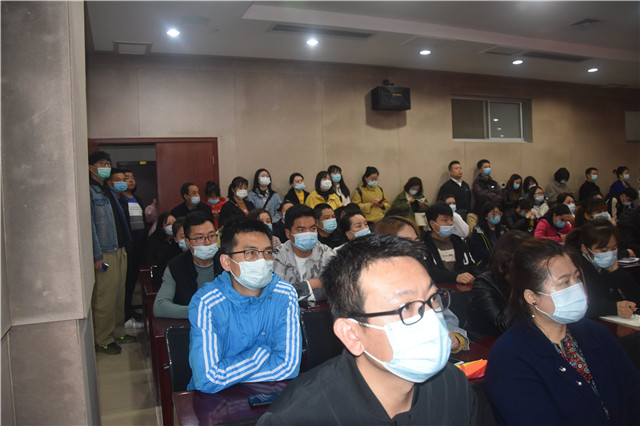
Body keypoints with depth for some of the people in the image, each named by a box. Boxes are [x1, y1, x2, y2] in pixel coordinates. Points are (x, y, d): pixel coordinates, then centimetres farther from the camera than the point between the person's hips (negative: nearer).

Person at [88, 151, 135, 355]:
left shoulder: (109, 190, 16)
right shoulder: (89, 191, -11)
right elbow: (89, 224, -16)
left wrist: (123, 246, 16)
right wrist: (97, 256, -18)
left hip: (119, 251, 8)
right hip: (105, 254, -8)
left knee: (119, 294, 15)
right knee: (105, 297, -1)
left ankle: (117, 331, 28)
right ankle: (103, 340, 11)